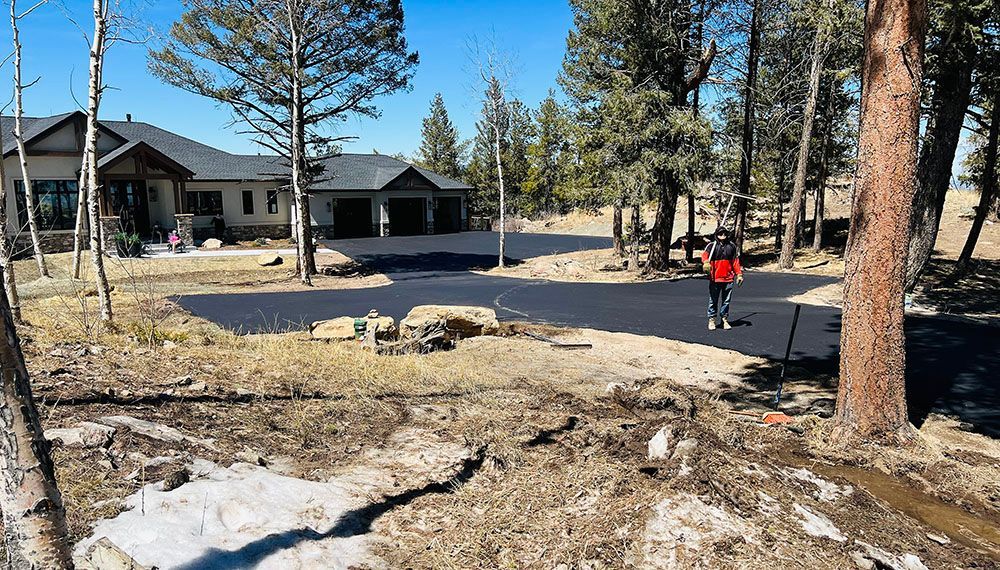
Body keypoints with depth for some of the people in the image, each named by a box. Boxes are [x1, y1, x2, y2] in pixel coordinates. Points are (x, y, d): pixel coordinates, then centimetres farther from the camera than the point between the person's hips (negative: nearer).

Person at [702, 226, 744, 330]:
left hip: (728, 279, 3)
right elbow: (705, 254, -18)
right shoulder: (712, 246, 0)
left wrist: (739, 274, 9)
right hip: (715, 279, -3)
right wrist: (705, 262, -40)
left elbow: (736, 261, 14)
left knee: (726, 300, 9)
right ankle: (711, 320, 12)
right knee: (713, 300, 3)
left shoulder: (731, 246, 10)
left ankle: (725, 319, 20)